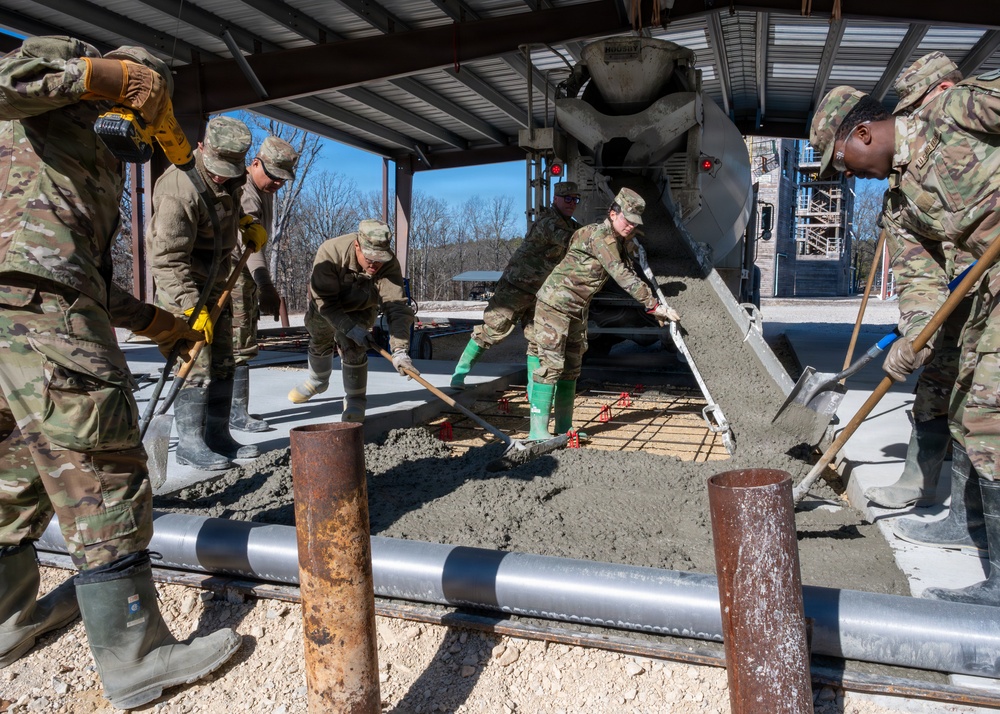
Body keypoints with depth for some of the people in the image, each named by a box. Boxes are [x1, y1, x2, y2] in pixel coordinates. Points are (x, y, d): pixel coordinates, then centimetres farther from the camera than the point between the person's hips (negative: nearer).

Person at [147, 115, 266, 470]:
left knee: (223, 362, 9)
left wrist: (249, 223, 6)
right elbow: (168, 259, -29)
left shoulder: (229, 178, -1)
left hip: (216, 280, 9)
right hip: (181, 284, -8)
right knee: (196, 364, -11)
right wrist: (192, 310, -33)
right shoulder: (179, 190, -27)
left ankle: (218, 436, 18)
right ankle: (189, 443, -2)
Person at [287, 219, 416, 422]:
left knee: (352, 347, -20)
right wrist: (350, 328, -43)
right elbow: (325, 300, -36)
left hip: (360, 308, -1)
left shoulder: (389, 265, -38)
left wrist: (399, 350, -55)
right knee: (319, 342, 21)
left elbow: (397, 308, -44)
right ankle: (317, 381, 51)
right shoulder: (330, 252, -42)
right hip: (324, 306, 1)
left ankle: (355, 401, -2)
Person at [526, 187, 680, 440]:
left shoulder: (618, 241, 11)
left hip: (577, 310, 10)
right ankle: (537, 430, -9)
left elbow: (629, 275, 18)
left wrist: (652, 306, 10)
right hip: (555, 303, -10)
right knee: (551, 364, -12)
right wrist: (654, 305, -28)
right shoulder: (601, 236, -20)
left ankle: (564, 426, 19)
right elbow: (623, 276, -27)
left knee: (571, 367, 11)